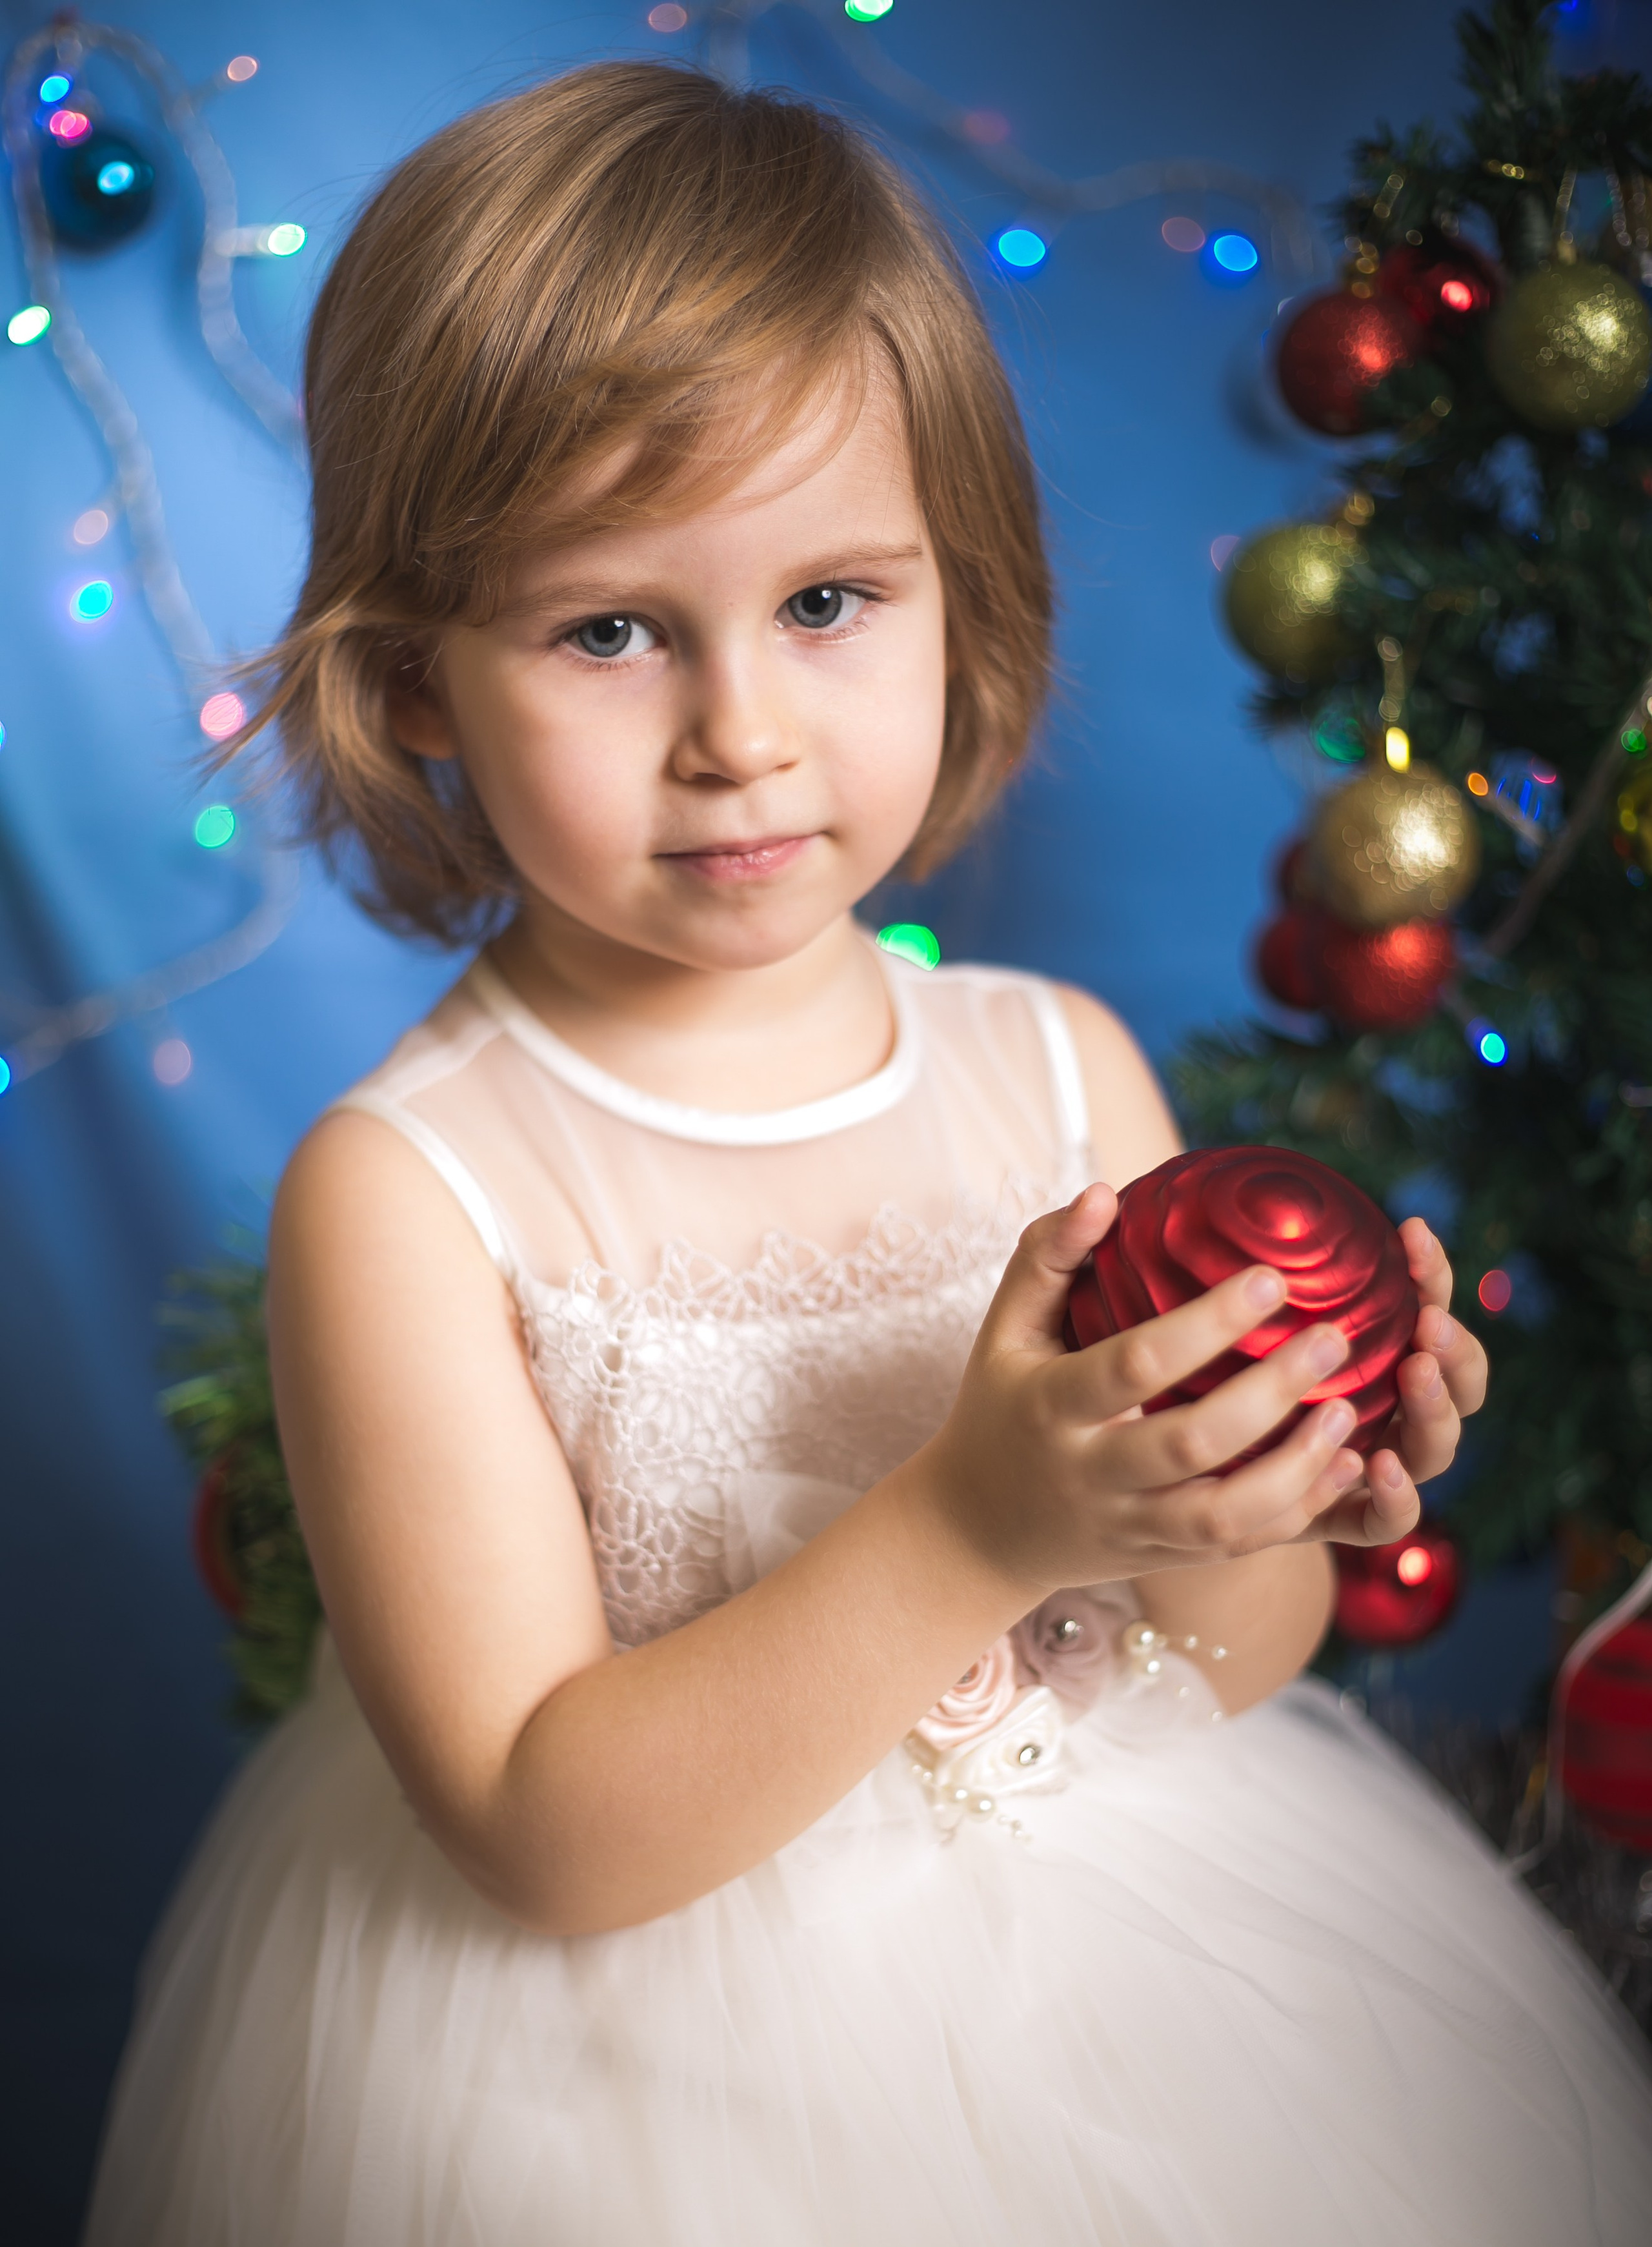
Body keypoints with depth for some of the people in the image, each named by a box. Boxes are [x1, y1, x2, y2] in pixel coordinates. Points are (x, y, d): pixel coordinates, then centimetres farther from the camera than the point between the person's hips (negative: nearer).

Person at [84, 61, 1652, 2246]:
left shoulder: (1068, 1069, -8)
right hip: (627, 2048, -3)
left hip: (1125, 1954, 4)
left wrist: (1234, 1525, -22)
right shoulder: (404, 1192, -19)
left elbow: (1229, 1675, 0)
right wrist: (971, 1525, -30)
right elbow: (546, 1838, -20)